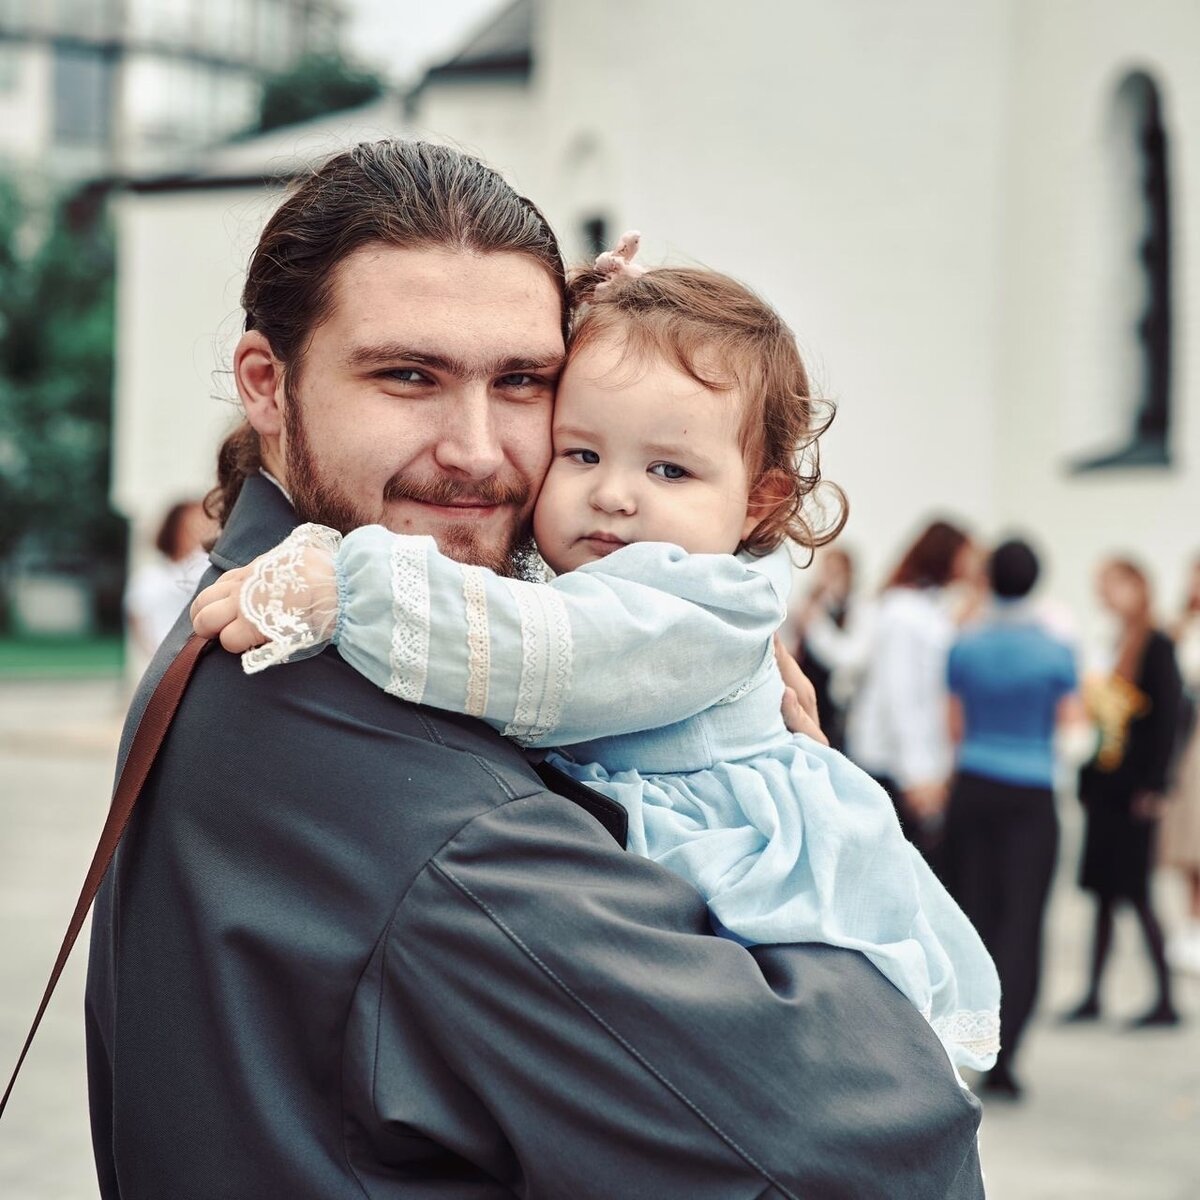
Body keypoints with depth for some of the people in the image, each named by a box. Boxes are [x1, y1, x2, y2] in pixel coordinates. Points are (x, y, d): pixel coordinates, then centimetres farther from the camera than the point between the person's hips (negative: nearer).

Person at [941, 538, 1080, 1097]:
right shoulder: (1055, 649, -7)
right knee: (1020, 920, 0)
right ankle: (1000, 1057, -7)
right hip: (1030, 796, -2)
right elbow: (1070, 723, 0)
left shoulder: (965, 646, 1)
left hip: (971, 787, 3)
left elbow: (955, 727, 6)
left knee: (970, 911, 10)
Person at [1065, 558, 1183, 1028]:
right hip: (1102, 786, 7)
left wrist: (1152, 787, -15)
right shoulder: (1116, 645, 12)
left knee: (1134, 893, -5)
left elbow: (1166, 719, -12)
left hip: (1133, 791, -7)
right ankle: (1092, 996, 14)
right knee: (1103, 893, 9)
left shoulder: (1157, 646, -9)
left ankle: (1166, 1001, 3)